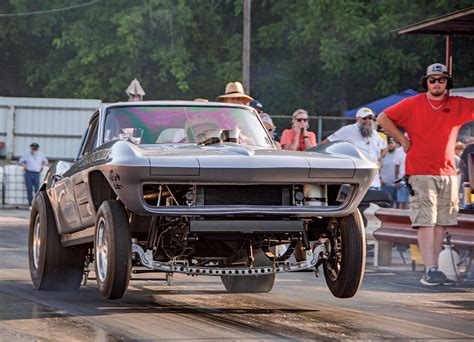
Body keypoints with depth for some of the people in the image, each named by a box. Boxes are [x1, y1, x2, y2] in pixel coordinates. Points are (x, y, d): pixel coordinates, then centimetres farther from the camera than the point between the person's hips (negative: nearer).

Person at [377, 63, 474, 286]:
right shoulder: (413, 104, 1)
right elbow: (383, 118, 4)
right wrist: (402, 140, 1)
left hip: (448, 173, 4)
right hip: (420, 173, -4)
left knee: (441, 223, 4)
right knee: (426, 222, -10)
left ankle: (434, 270, 9)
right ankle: (430, 270, -15)